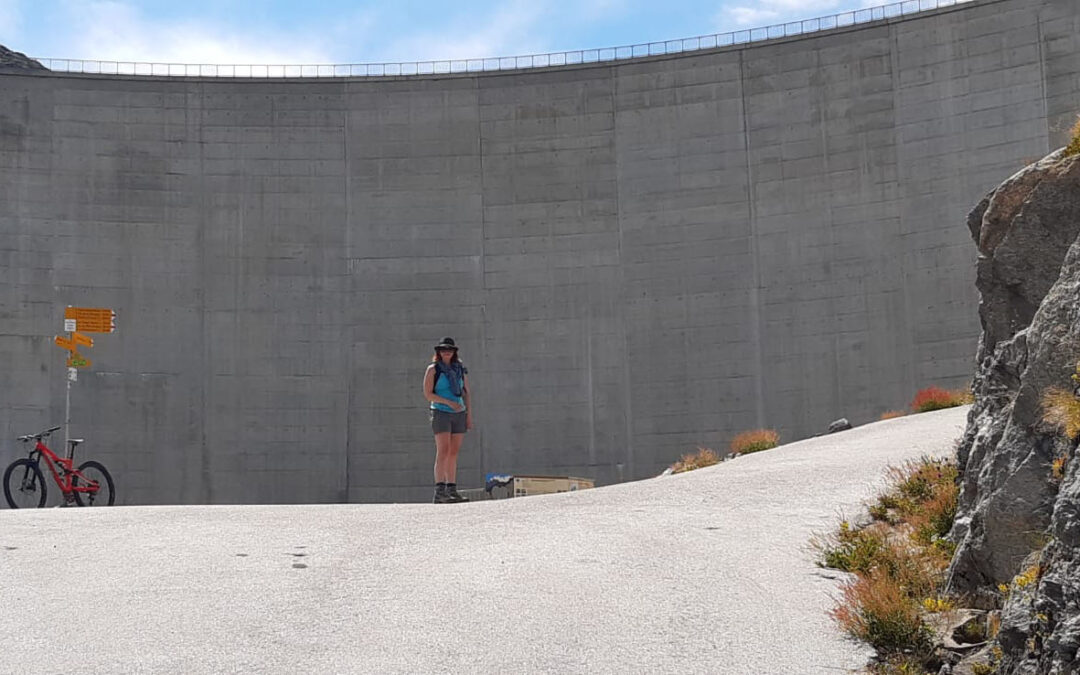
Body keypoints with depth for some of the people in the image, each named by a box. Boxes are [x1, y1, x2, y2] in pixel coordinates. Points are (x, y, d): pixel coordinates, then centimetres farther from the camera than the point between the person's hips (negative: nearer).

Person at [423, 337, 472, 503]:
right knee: (443, 451, -14)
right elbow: (428, 394, -7)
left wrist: (469, 415, 7)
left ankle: (452, 490, 10)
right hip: (441, 413, -5)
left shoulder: (460, 369, 12)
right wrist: (450, 402, -17)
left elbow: (466, 393, 14)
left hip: (459, 415, 5)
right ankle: (439, 491, -19)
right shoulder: (433, 369, -1)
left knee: (454, 453, 6)